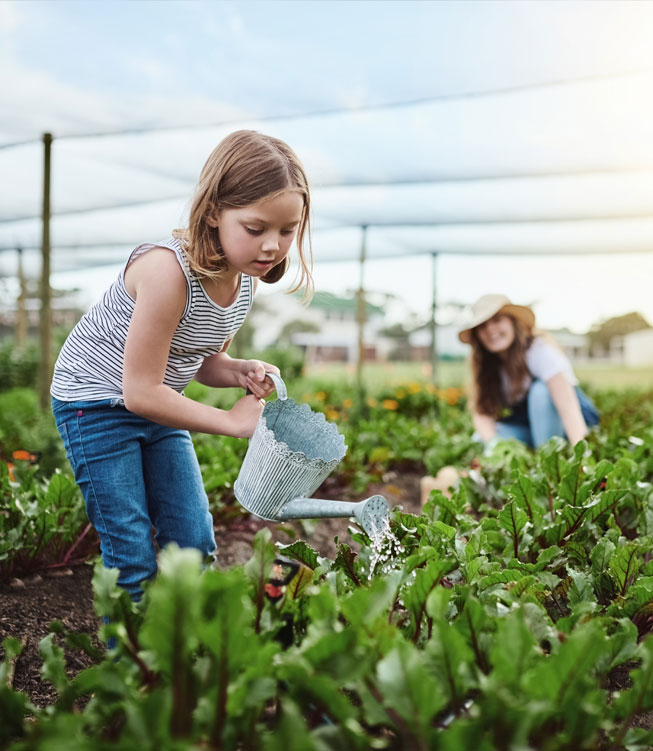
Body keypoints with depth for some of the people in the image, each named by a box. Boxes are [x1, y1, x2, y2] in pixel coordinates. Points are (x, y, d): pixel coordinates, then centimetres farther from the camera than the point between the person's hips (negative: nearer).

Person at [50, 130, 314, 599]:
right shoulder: (168, 270, -32)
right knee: (133, 557, -4)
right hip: (97, 402, -7)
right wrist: (231, 420, -20)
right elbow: (140, 391, -28)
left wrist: (242, 372, -15)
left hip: (156, 404, 7)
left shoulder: (247, 278, -7)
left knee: (195, 544, 8)